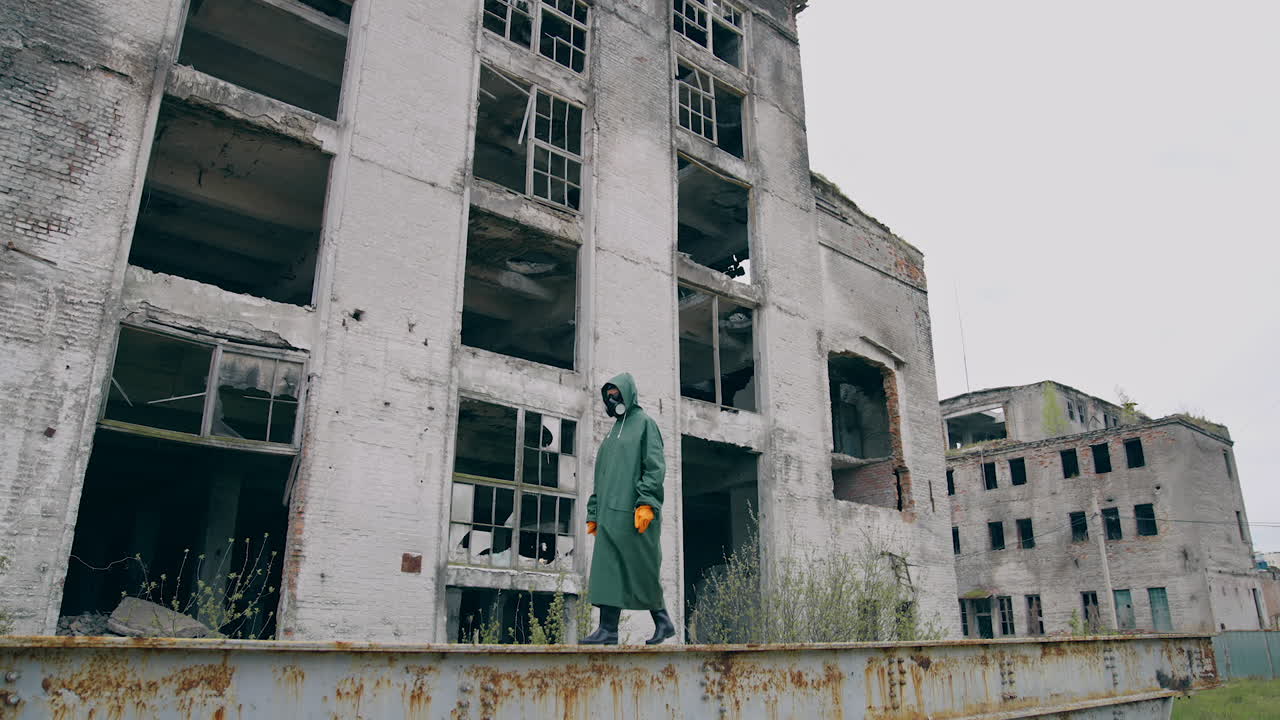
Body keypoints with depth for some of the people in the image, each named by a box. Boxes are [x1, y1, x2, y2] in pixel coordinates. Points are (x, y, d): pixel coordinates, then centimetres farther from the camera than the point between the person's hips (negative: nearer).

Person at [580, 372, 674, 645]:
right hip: (610, 512, 7)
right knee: (608, 570, -1)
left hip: (634, 511, -7)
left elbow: (655, 466, -9)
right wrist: (594, 513, 16)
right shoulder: (613, 432, 25)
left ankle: (663, 622, 11)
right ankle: (608, 629, -1)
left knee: (642, 571, -3)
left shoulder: (644, 423, 3)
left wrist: (646, 502, -20)